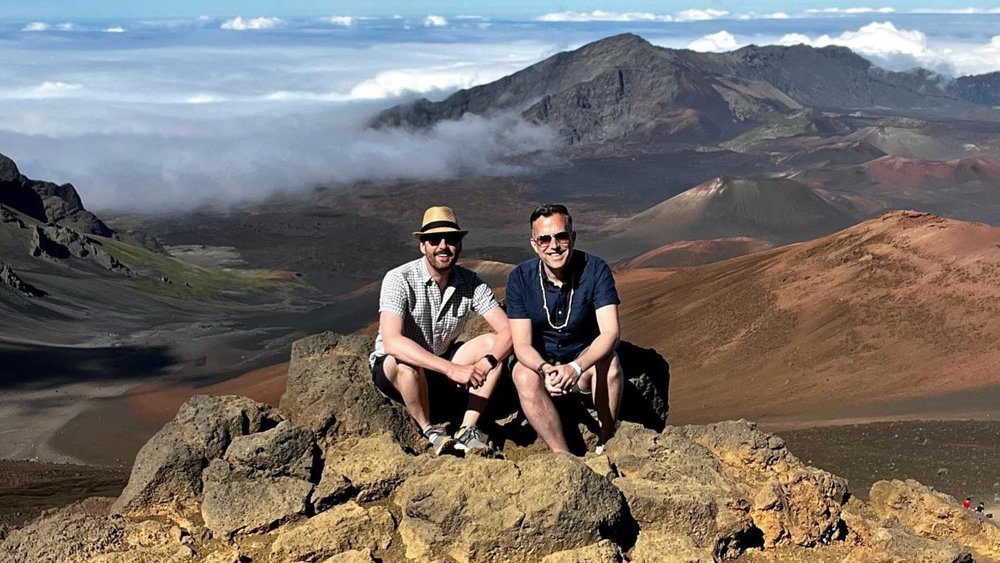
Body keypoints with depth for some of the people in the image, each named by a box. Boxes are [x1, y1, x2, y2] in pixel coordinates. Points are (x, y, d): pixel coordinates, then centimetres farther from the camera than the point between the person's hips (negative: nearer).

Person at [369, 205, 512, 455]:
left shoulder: (470, 282, -9)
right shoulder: (399, 280, -23)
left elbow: (507, 331, -15)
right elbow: (392, 342, -36)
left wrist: (486, 363, -36)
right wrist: (452, 369, -43)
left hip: (442, 366, 4)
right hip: (392, 370, -4)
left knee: (492, 343, -16)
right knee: (405, 361, -37)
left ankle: (467, 430, -16)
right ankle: (431, 432, -13)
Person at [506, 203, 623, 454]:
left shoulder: (596, 270, -17)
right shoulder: (521, 278, -14)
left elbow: (610, 332, -25)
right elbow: (522, 344, -16)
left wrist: (575, 367, -42)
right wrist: (545, 369, -39)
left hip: (585, 359, 0)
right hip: (539, 361, 1)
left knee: (609, 362, -33)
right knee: (522, 375, -32)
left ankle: (605, 445, -17)